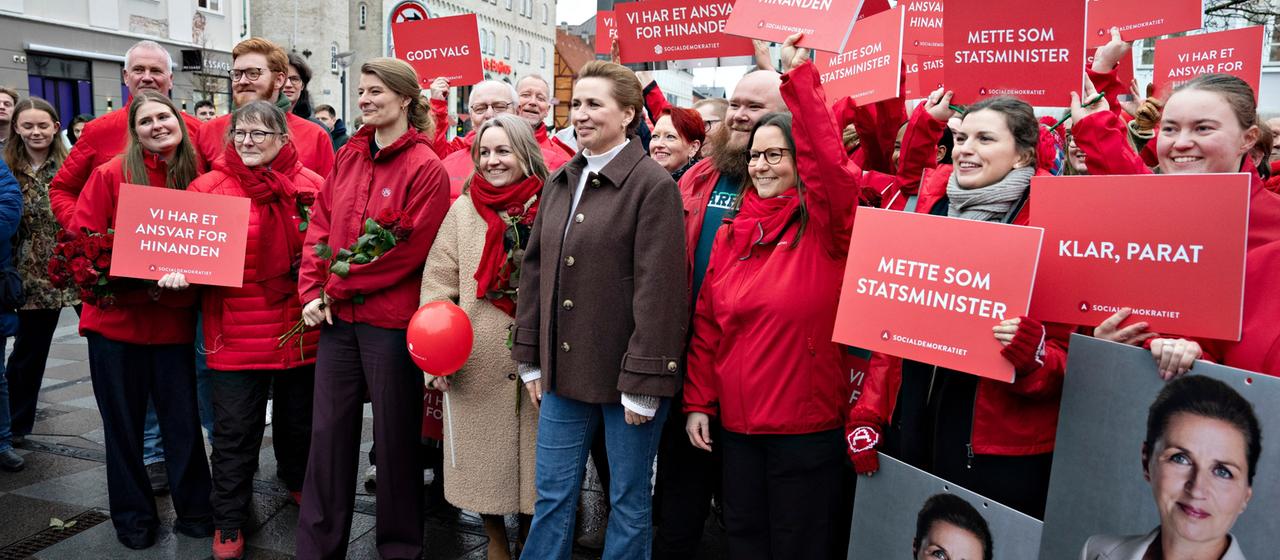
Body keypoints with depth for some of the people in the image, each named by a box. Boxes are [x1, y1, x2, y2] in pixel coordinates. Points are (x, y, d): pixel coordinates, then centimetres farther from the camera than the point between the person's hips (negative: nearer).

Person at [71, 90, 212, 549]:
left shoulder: (196, 176, 1)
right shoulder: (111, 174, -5)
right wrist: (138, 280, -18)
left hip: (174, 320, 1)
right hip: (116, 319, -1)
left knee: (183, 420, 6)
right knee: (124, 423, 11)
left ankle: (194, 511, 23)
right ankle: (133, 517, 28)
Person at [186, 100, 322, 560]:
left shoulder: (311, 186, -1)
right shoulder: (209, 186, -3)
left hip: (300, 328, 2)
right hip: (237, 334, -1)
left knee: (299, 418, 20)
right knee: (235, 432, 6)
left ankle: (299, 482, 48)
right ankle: (228, 523, 25)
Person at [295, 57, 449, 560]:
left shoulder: (426, 168, -10)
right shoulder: (348, 156, 10)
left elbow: (408, 250, -15)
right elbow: (320, 225, 9)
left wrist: (338, 284, -10)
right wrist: (312, 291, -3)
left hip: (391, 319, -6)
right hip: (337, 315, 6)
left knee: (394, 437, 7)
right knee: (329, 431, 13)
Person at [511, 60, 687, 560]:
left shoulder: (653, 184, -11)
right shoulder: (560, 182, 10)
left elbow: (658, 288, -16)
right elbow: (535, 269, 12)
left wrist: (643, 380, -17)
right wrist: (530, 356, 10)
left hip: (624, 371, -6)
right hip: (564, 368, 6)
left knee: (629, 501, 10)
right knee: (552, 493, 15)